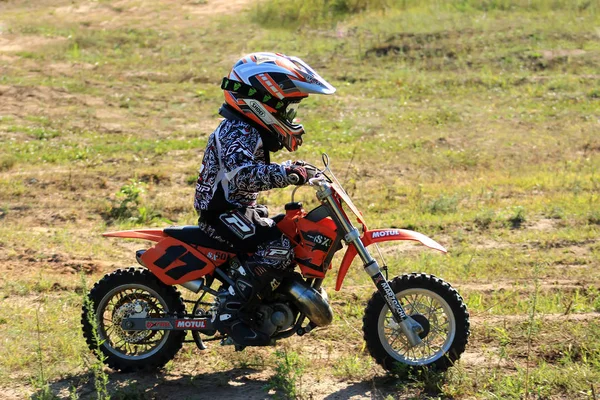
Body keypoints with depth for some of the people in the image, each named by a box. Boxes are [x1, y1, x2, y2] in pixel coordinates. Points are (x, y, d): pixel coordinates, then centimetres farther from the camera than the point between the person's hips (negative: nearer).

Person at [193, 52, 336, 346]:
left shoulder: (250, 130, 15)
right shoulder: (238, 133, -19)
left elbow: (259, 169, 29)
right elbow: (242, 173, -36)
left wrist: (290, 169, 14)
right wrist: (286, 174, -39)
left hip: (239, 209, 11)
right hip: (224, 213, -11)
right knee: (278, 249, -28)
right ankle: (231, 312, -25)